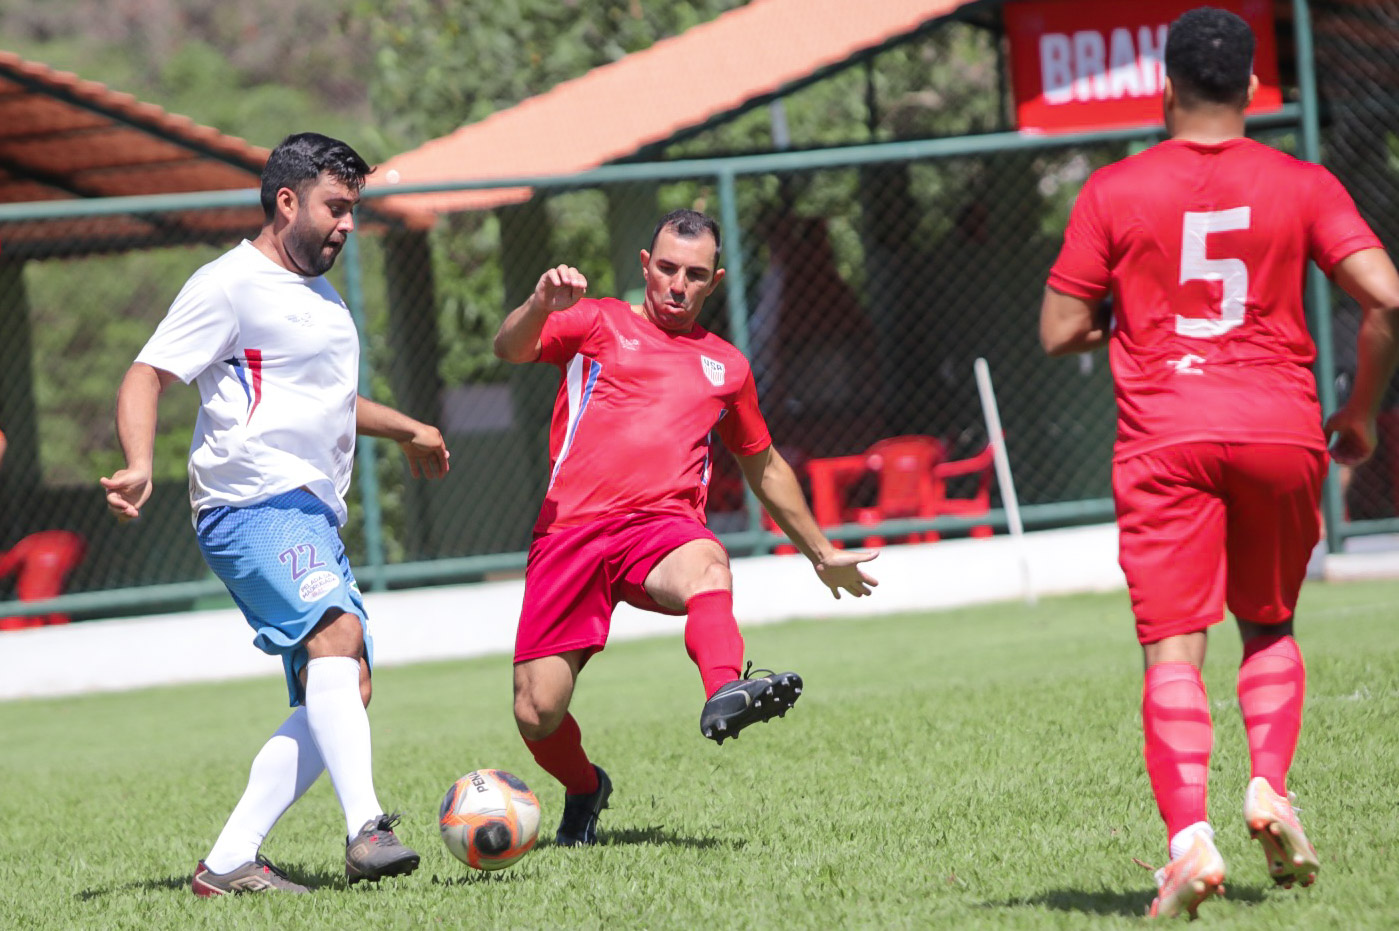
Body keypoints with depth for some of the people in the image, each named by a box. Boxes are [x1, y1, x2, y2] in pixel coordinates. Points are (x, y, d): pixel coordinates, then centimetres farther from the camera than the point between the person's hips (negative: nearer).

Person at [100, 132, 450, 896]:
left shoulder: (320, 297, 27)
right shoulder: (230, 285, -3)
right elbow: (147, 376, -9)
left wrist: (405, 430, 54)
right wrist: (139, 465, -25)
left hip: (313, 516, 10)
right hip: (255, 505, -10)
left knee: (341, 693, -1)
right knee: (337, 632, -30)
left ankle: (229, 862, -1)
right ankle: (366, 829, -44)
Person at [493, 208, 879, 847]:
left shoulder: (726, 366, 25)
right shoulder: (597, 323, 16)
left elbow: (764, 468, 38)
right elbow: (510, 349, -2)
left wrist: (821, 554, 43)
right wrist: (540, 304, -25)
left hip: (664, 525, 1)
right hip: (572, 525, 0)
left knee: (706, 563, -38)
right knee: (538, 715, -5)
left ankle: (726, 695, -66)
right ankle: (584, 790, 29)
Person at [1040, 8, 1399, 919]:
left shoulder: (1114, 193, 2)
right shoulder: (1302, 185, 3)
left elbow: (1060, 331, 2)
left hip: (1164, 442, -1)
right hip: (1281, 432, 1)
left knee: (1173, 648, -4)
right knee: (1270, 626, 21)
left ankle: (1190, 836, -20)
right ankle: (1270, 786, -1)